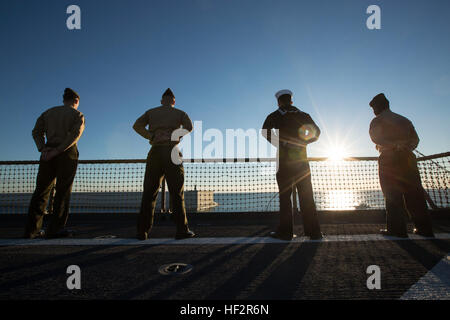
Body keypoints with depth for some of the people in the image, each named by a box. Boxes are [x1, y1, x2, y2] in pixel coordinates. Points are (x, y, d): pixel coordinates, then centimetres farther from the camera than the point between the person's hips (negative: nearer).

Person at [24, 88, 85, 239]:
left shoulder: (49, 112, 18)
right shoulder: (77, 115, 5)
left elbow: (36, 131, 5)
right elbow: (75, 134, -13)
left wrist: (43, 150, -7)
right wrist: (57, 151, -15)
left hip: (48, 154, 4)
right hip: (68, 154, -4)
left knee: (42, 190, 8)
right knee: (63, 191, -2)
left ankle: (32, 229, 5)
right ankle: (54, 229, -6)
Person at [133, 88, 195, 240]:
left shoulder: (151, 112, 19)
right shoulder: (180, 113, 14)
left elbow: (137, 125, 4)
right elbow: (189, 127, -4)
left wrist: (152, 137, 8)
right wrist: (176, 137, 11)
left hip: (155, 152, 2)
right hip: (171, 152, -2)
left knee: (149, 193, 4)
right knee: (177, 193, -1)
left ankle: (142, 231, 1)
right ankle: (182, 229, -3)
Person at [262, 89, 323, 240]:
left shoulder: (275, 116, 4)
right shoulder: (303, 115, 13)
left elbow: (266, 131, -12)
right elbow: (316, 131, 6)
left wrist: (280, 144, -6)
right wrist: (304, 142, 8)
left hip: (285, 160, -3)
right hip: (302, 159, 3)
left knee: (285, 195, 1)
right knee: (306, 195, 6)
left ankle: (286, 231, 3)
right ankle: (313, 231, 8)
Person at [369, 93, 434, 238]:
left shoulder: (377, 120, 5)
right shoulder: (404, 120, 23)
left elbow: (375, 137, -13)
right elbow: (415, 139, 13)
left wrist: (393, 145, -12)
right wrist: (405, 147, 0)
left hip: (389, 159, -5)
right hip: (408, 158, 6)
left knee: (393, 196, -4)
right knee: (414, 194, 7)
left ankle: (397, 229, -4)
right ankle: (424, 228, 10)